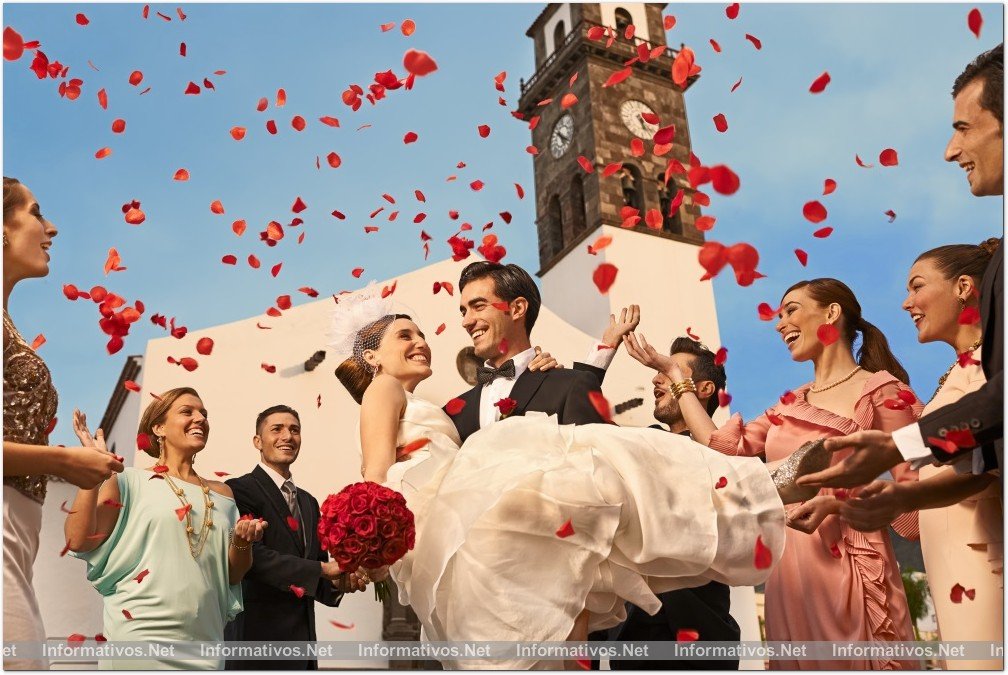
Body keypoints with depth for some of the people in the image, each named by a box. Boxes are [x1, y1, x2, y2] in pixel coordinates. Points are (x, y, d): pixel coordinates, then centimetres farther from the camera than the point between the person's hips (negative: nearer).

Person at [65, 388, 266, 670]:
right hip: (141, 634, -4)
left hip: (205, 640, 5)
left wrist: (242, 542, -7)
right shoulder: (130, 482, 0)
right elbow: (78, 541, -12)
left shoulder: (221, 493, 11)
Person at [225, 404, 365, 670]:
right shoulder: (239, 489, -8)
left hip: (303, 635, 7)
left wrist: (336, 582, -6)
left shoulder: (309, 502, 17)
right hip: (257, 634, -7)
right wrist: (322, 569, -20)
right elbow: (252, 555, -20)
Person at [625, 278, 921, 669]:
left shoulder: (881, 390, -4)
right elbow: (721, 448, 6)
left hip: (847, 572, -6)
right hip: (788, 576, 6)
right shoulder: (791, 404, 15)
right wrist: (673, 372, 12)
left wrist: (836, 501, -24)